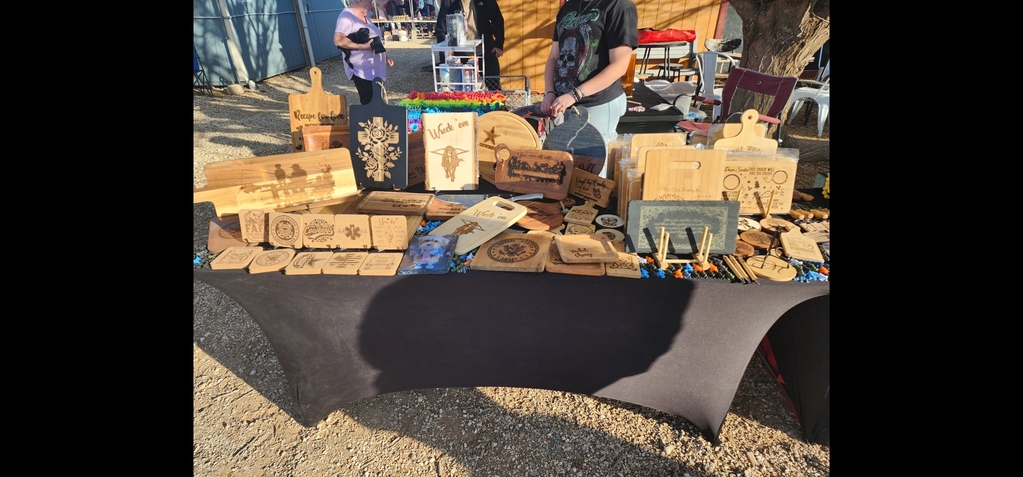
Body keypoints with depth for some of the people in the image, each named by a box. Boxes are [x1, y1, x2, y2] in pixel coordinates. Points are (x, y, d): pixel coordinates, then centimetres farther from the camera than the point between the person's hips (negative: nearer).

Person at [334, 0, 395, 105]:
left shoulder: (365, 17, 16)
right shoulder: (347, 16, -13)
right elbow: (338, 40, -24)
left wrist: (385, 57, 16)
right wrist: (363, 46, -25)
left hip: (374, 69, 9)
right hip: (362, 71, -9)